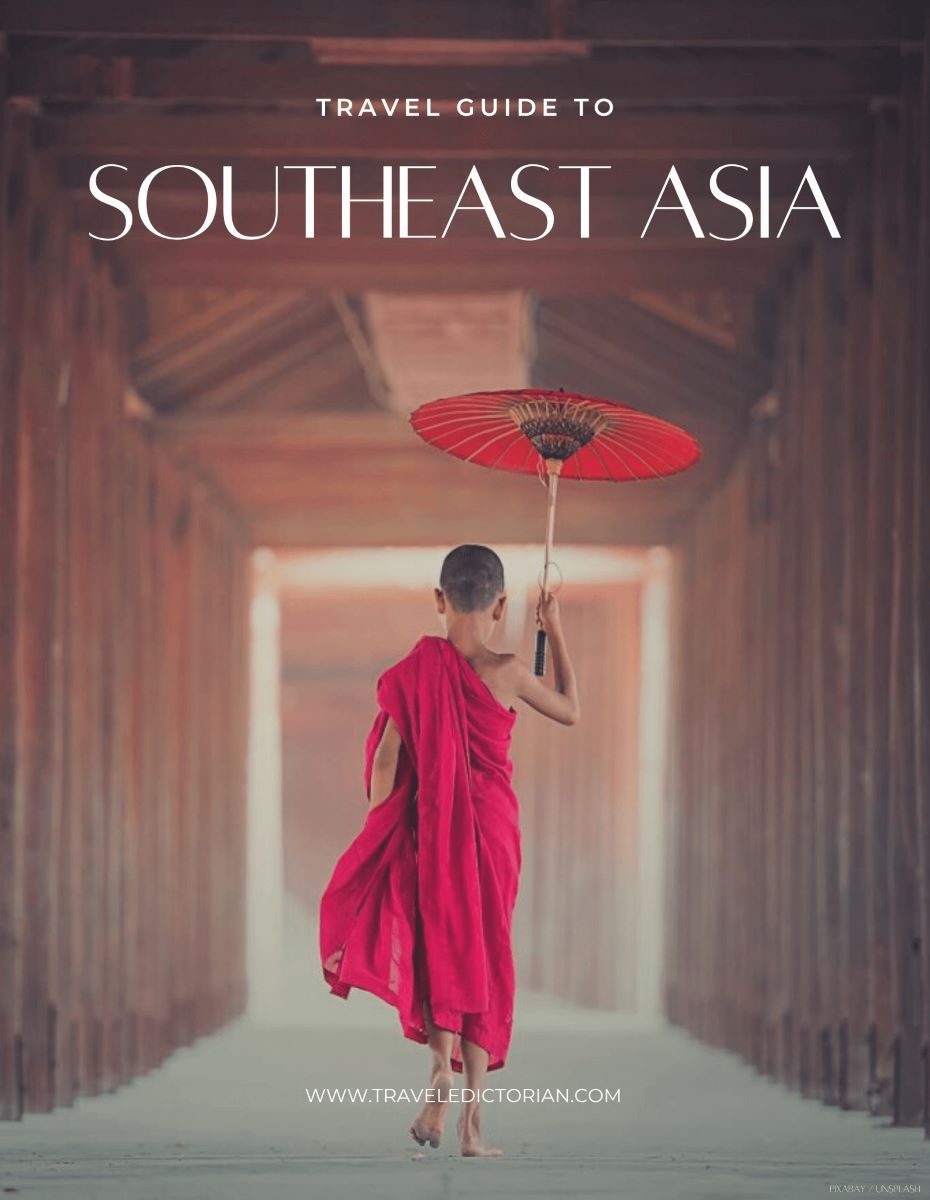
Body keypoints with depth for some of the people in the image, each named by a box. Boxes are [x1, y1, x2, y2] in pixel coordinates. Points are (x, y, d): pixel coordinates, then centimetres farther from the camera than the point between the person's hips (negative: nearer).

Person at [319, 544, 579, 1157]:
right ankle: (471, 1120, 4)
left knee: (436, 950, 14)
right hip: (493, 826, -1)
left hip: (429, 830, 1)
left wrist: (378, 839, 6)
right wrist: (556, 633, 18)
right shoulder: (507, 673, -8)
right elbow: (571, 710, 10)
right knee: (483, 958, 7)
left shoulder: (417, 670, -5)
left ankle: (442, 1067, -14)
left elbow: (386, 759, -5)